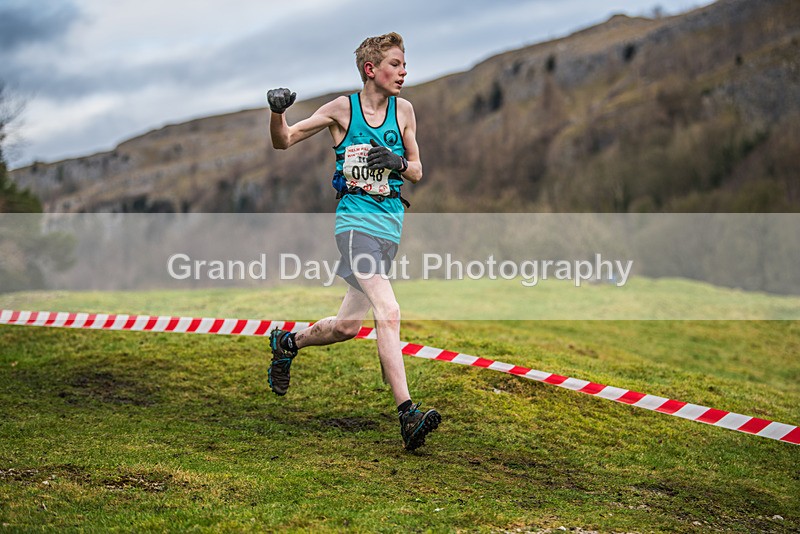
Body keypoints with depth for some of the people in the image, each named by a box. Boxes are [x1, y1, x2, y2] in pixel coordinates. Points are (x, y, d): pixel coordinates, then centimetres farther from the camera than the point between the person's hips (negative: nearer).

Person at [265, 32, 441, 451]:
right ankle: (408, 415, -25)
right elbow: (283, 142, 4)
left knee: (347, 326, 10)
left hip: (391, 223, 5)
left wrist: (397, 162, -7)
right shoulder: (343, 109, -2)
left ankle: (287, 342, 39)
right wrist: (277, 113, -17)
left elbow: (417, 172, 16)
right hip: (355, 218, -5)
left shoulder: (403, 110, 9)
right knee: (388, 312, -23)